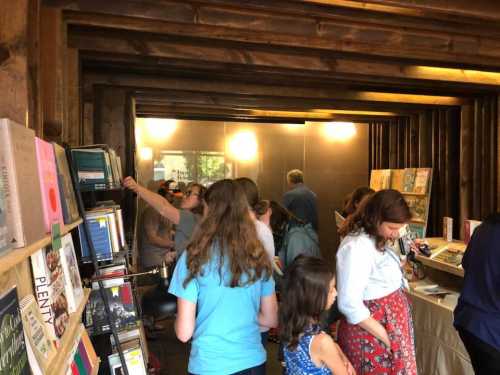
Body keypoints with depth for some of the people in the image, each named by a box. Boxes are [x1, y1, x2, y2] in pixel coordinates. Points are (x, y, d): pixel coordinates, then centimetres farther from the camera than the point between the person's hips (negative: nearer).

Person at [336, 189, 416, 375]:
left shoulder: (374, 238, 4)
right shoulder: (356, 247, -25)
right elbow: (349, 304, -27)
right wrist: (387, 337, -21)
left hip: (389, 322, 9)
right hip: (371, 332, -9)